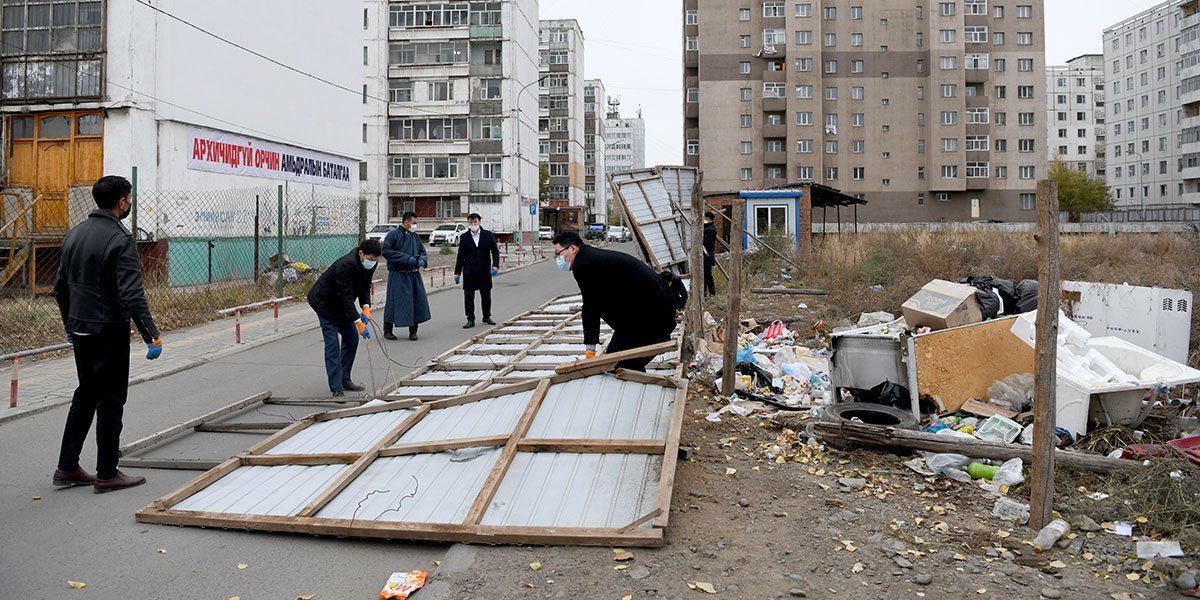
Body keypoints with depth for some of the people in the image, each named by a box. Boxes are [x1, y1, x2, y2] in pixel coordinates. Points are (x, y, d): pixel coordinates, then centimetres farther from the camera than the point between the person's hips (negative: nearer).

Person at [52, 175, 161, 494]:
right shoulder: (120, 238, -17)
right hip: (109, 332, -8)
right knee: (110, 401, 1)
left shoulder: (74, 234, 10)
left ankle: (67, 468, 23)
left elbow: (61, 286, 16)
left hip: (80, 330, 8)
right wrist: (152, 336, -21)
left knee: (85, 395, 18)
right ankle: (107, 474, 8)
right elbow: (131, 295, -23)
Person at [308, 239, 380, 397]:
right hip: (324, 301, -9)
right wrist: (359, 322, -32)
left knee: (351, 338, 6)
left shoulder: (370, 263, -9)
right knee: (332, 342, -12)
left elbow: (365, 286, 1)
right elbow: (346, 297, -33)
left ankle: (344, 379, 15)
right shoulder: (346, 265, -34)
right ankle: (337, 388, -12)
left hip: (340, 303, 9)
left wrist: (366, 307, -16)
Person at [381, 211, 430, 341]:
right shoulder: (393, 234, -6)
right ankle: (387, 330, 12)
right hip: (398, 275, -6)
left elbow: (422, 251, 22)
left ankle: (413, 331, 16)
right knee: (394, 301, -2)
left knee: (418, 301, 4)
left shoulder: (415, 236, 14)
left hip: (414, 274, 6)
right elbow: (386, 251, -14)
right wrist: (407, 259, -18)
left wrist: (423, 260, -3)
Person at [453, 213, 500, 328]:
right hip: (469, 272, -1)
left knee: (486, 296, 11)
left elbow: (495, 251, 2)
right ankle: (470, 320, 3)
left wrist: (495, 266, -12)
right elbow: (460, 256, 5)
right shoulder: (464, 237, 2)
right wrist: (457, 273, 3)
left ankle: (487, 317, 28)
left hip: (485, 271, 1)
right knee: (468, 296, -3)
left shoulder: (488, 235, 2)